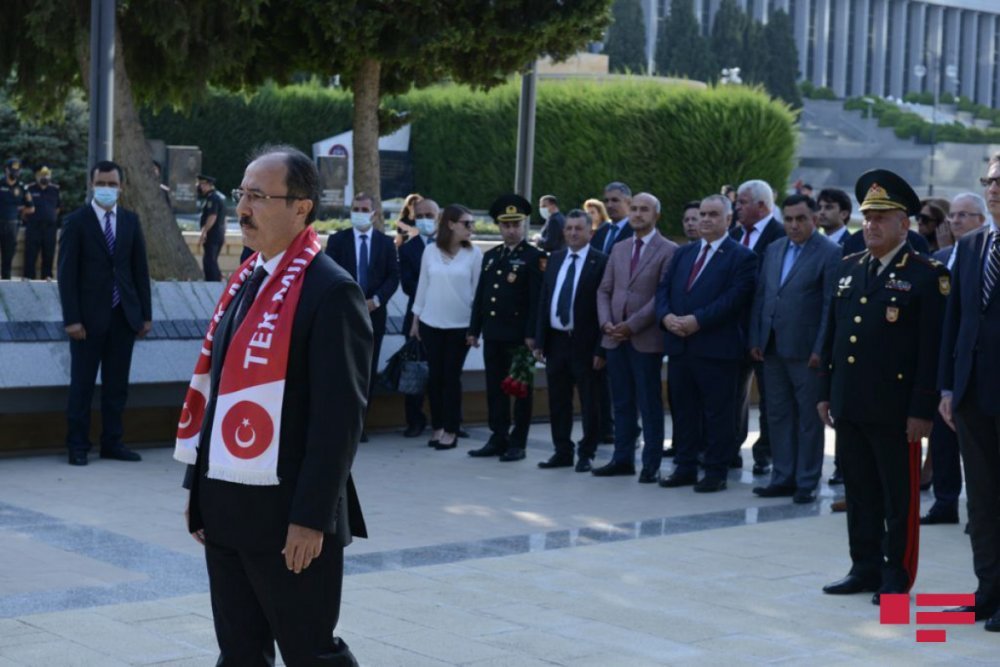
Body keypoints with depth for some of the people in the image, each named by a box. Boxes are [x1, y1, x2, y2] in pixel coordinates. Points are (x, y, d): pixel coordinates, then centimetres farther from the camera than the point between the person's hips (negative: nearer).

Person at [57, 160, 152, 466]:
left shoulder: (130, 220, 8)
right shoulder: (77, 221, -4)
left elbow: (140, 269, 10)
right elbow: (67, 272, -6)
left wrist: (146, 314, 5)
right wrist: (72, 319, -13)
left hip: (124, 315, 4)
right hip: (90, 316, -4)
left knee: (117, 384, 8)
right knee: (82, 383, 2)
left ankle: (112, 442, 16)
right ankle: (77, 446, 10)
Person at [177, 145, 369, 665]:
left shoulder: (330, 291, -14)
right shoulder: (244, 282, 11)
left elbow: (339, 415, -18)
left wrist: (311, 517, -20)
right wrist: (199, 488, 15)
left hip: (286, 514, -8)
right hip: (226, 508, 8)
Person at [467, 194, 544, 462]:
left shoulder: (534, 257, -4)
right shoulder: (490, 256, 16)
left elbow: (537, 299, -10)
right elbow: (480, 295, 17)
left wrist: (531, 334, -16)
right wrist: (474, 329, 13)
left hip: (519, 336, -6)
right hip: (493, 335, 6)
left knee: (521, 390, 1)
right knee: (495, 390, 9)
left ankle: (517, 443, 5)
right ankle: (498, 439, 17)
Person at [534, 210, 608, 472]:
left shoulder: (601, 262, -8)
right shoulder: (555, 260, 11)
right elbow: (544, 301, 11)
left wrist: (601, 349, -15)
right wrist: (540, 341, 5)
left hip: (584, 343, -5)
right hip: (556, 340, 6)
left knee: (589, 402, 4)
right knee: (558, 402, 11)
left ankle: (586, 454, 14)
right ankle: (562, 451, 22)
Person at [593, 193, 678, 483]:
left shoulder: (668, 251, -4)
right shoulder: (619, 249, 15)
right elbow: (605, 290, 14)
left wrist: (632, 325, -15)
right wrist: (606, 322, -4)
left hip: (645, 339, -6)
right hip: (615, 338, 6)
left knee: (649, 404, -1)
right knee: (622, 402, 9)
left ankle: (651, 464, 5)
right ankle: (623, 459, 15)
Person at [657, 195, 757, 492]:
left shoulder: (741, 256, -3)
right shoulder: (683, 253, 18)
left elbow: (734, 298, -14)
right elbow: (663, 288, 13)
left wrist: (697, 320, -19)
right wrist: (666, 316, -8)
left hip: (716, 347, -6)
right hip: (679, 344, 6)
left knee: (717, 412, 0)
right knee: (683, 409, 11)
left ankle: (716, 472, 6)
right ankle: (685, 467, 19)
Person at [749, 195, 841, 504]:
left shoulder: (830, 253, -7)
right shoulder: (773, 250, 12)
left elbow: (831, 305, -11)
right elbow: (760, 296, 14)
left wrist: (820, 350, -15)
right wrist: (755, 339, 7)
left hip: (805, 350, -6)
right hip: (773, 348, 6)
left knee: (809, 418, 3)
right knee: (779, 415, 11)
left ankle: (807, 483, 10)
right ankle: (783, 478, 19)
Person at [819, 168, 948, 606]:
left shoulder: (927, 275, -7)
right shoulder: (848, 268, 12)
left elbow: (933, 349, -11)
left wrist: (922, 411, -15)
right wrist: (825, 392, 13)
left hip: (895, 411, -6)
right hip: (849, 406, 6)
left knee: (900, 497, 3)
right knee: (860, 494, 13)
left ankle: (897, 575, 12)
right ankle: (865, 568, 23)